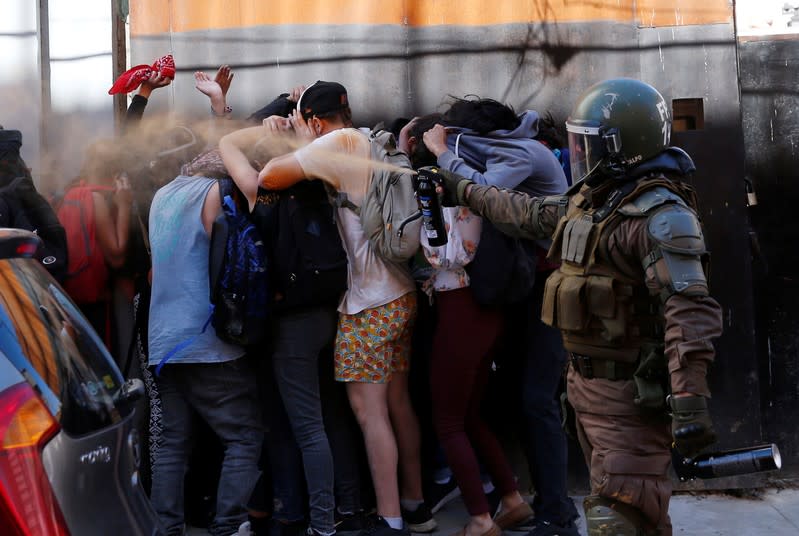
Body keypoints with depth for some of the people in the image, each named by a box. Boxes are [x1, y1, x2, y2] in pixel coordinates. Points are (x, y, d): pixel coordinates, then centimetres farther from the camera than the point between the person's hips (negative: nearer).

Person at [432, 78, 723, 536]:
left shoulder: (661, 215, -18)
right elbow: (529, 214, 29)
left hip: (631, 395, -9)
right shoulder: (590, 201, 12)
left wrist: (691, 400, -35)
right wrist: (463, 191, 37)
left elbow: (689, 311, -28)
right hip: (588, 386, 9)